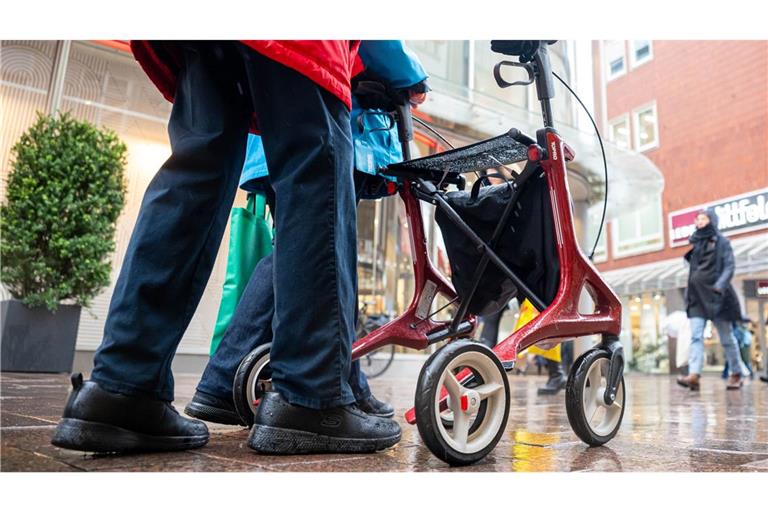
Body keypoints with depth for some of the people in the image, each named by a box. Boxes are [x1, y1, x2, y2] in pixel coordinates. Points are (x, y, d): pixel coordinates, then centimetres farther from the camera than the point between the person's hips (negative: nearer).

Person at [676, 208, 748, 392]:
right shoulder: (695, 242, 17)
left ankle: (737, 374, 20)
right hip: (697, 296, 4)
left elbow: (729, 267, -8)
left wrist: (720, 285, -20)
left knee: (726, 338, 5)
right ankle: (694, 375, -19)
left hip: (716, 295, -4)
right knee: (696, 336, -10)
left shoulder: (722, 242, 2)